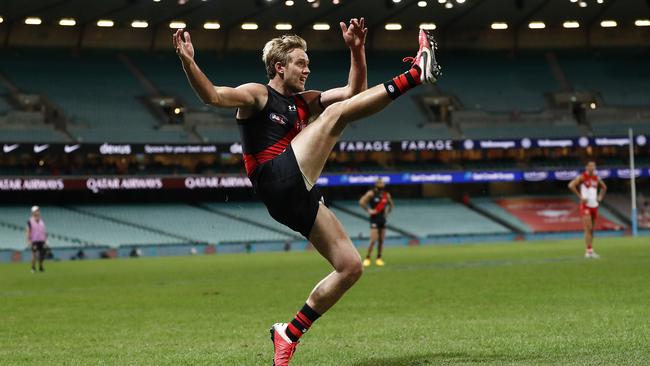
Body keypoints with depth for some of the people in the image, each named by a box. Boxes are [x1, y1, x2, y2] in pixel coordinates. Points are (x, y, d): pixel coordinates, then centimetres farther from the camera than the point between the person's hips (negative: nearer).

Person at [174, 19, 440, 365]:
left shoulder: (305, 102, 26)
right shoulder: (256, 95, 4)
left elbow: (355, 91, 24)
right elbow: (212, 96, -14)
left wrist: (357, 51, 12)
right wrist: (188, 63, -31)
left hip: (299, 199, 8)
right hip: (279, 183, -8)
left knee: (350, 267, 3)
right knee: (336, 114, -12)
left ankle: (290, 333, 8)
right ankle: (415, 74, -12)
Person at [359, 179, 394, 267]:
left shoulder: (386, 195, 8)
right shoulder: (371, 193, -8)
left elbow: (391, 205, 25)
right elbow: (361, 202, -15)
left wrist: (387, 212, 11)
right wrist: (368, 210, -13)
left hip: (383, 219, 5)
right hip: (374, 219, -5)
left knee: (381, 240, 5)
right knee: (373, 240, -12)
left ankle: (379, 258, 14)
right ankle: (367, 258, -2)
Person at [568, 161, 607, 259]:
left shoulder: (596, 178, 12)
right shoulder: (582, 177, -7)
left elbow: (604, 187, 30)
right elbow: (571, 185, -20)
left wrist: (600, 197, 13)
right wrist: (580, 197, -18)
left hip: (594, 206, 6)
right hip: (585, 206, -6)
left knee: (591, 230, 9)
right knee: (588, 229, -14)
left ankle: (589, 251, 14)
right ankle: (589, 250, -17)